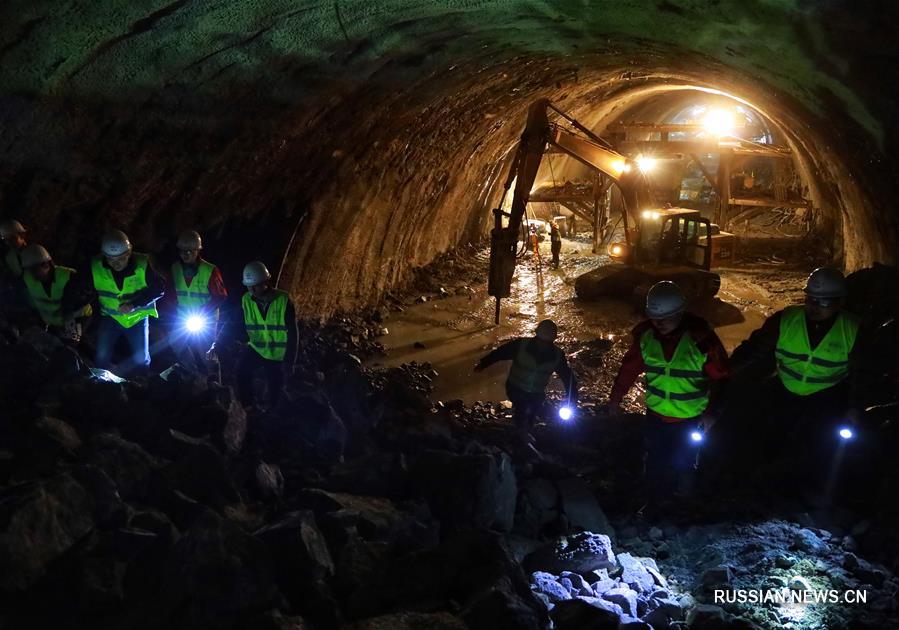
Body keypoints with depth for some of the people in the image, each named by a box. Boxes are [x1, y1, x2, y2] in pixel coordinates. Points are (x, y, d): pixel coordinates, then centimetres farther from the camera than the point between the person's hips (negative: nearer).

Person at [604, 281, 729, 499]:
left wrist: (712, 412, -19)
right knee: (655, 465, 14)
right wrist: (615, 398, 7)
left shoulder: (701, 337, -21)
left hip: (690, 419, -3)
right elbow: (629, 367, 3)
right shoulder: (645, 334, -10)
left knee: (683, 467, 9)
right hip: (656, 414, 3)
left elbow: (720, 377, -13)